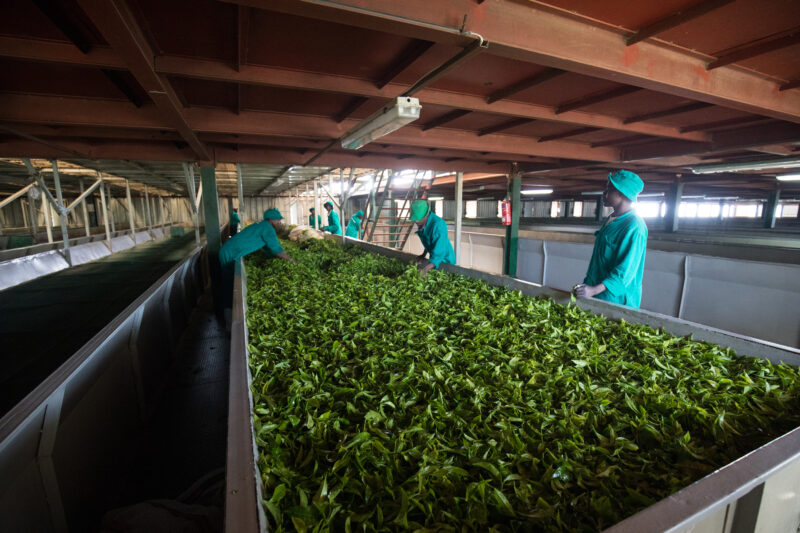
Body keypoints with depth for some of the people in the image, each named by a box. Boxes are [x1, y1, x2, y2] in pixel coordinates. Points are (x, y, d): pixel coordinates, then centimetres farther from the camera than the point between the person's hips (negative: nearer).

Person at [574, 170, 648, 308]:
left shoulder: (634, 227, -19)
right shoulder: (609, 220, 9)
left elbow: (625, 270, -23)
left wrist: (594, 290, -30)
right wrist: (587, 283, 17)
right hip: (595, 291, 8)